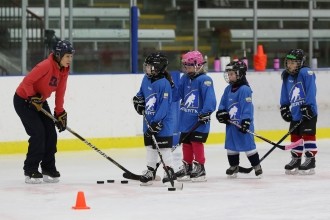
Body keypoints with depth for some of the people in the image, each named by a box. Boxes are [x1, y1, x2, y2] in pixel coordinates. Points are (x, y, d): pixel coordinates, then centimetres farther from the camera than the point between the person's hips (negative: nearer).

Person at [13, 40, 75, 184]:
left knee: (51, 134, 2)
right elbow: (27, 82, -29)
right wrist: (34, 98, -24)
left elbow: (60, 93, 4)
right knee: (38, 133, -15)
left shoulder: (64, 70, -2)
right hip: (23, 100, -8)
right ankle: (30, 171, -8)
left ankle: (48, 169, 12)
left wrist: (60, 113, 4)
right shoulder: (46, 66, -28)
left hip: (39, 101, 8)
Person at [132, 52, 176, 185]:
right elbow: (142, 93, 27)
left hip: (162, 121, -8)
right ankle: (150, 170, 24)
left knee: (164, 146, -2)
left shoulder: (164, 83, -20)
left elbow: (164, 106, -22)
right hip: (149, 120, 8)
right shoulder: (146, 79, 4)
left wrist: (156, 123, -24)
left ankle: (169, 171, 8)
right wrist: (138, 101, 7)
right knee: (150, 146, 14)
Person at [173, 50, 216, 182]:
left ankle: (200, 168, 0)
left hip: (199, 121, -7)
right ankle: (187, 168, 23)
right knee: (186, 143, 12)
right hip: (186, 119, 7)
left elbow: (209, 98, -21)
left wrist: (206, 112, -30)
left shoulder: (205, 80, -13)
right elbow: (175, 95, 18)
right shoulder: (185, 79, 10)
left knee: (196, 142, -8)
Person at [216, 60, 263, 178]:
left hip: (243, 124, -8)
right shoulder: (228, 89, 10)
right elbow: (223, 104, 17)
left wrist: (245, 122, -23)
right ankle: (233, 166, 25)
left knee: (248, 145, -5)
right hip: (231, 123, 8)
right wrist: (221, 113, -2)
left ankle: (257, 166, 6)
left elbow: (247, 107, -19)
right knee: (231, 146, 12)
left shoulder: (245, 89, -15)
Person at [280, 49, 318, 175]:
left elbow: (311, 91, -20)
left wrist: (307, 106, -23)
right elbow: (285, 95, 17)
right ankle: (296, 160, 25)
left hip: (308, 112, -8)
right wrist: (284, 107, 10)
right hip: (295, 113, 8)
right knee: (295, 136, 14)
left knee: (308, 135, -5)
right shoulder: (287, 77, 8)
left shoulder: (306, 73, -15)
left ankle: (310, 161, 1)